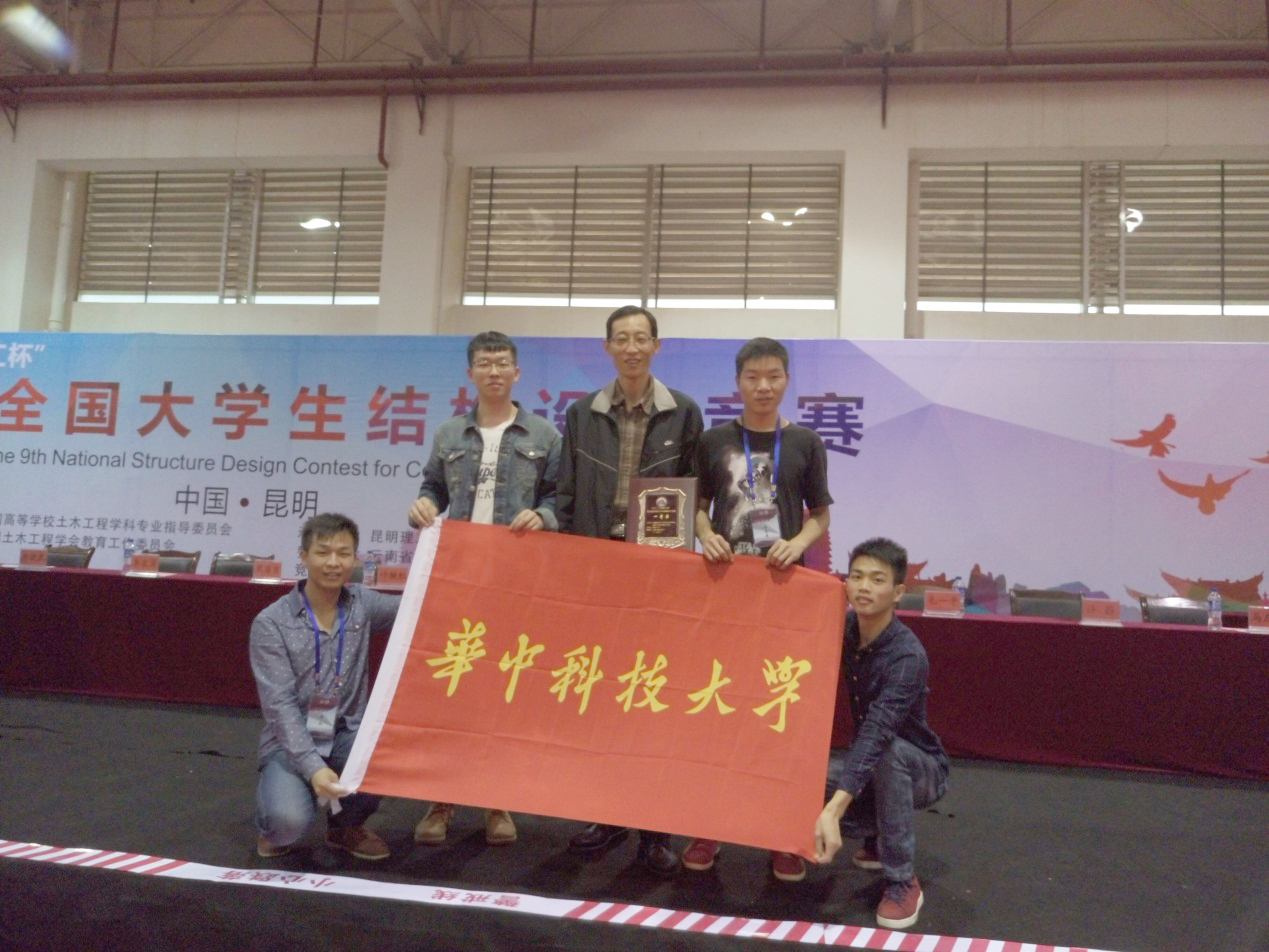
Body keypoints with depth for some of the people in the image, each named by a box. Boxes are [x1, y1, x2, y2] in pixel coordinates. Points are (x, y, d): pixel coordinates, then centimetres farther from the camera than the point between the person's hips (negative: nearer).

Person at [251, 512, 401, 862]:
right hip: (291, 742, -3)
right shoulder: (271, 623, -9)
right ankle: (273, 827, 11)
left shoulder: (363, 605, 2)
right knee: (289, 821, -32)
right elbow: (280, 705, -15)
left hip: (347, 734, 3)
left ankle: (345, 825, 5)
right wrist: (313, 767, -27)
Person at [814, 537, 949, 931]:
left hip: (920, 767, -6)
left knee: (887, 752, -38)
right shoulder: (844, 629, -10)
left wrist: (832, 810, -55)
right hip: (870, 763, 6)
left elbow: (878, 732, -44)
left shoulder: (907, 655, -32)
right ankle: (878, 836, 12)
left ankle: (903, 881, -20)